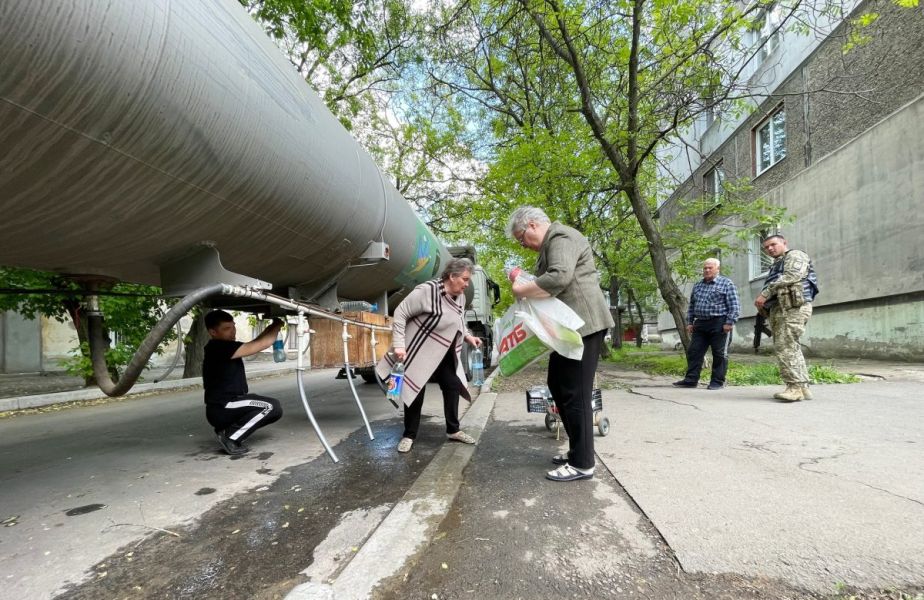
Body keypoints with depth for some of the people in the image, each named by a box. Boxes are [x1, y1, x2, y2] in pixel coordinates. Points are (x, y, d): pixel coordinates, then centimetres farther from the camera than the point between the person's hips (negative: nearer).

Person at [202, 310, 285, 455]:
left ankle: (228, 429, 10)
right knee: (272, 407, -17)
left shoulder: (225, 347, 12)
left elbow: (253, 344, 18)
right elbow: (259, 345, -22)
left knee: (273, 410, 11)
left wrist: (271, 327, 4)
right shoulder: (218, 347, -19)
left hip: (227, 406, 10)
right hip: (221, 409, -10)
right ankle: (230, 437, -9)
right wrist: (278, 325, -8)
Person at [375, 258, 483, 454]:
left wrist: (468, 336, 0)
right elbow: (400, 313, -21)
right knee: (415, 392, 0)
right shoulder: (427, 290, -25)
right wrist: (399, 345, -25)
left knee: (453, 386, 8)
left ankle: (453, 430, 23)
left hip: (444, 354, 7)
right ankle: (409, 436, 15)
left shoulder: (460, 297, 0)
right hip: (419, 351, -7)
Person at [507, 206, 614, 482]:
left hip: (583, 325, -11)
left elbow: (558, 278, -29)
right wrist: (524, 281, 4)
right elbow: (547, 286, 21)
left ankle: (582, 463, 5)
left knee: (575, 393, -6)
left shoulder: (561, 237, -12)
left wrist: (521, 290, -17)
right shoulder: (551, 243, 21)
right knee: (557, 384, 16)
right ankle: (576, 450, 27)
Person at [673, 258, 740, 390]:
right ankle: (691, 379, 7)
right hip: (700, 324, 6)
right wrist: (689, 322, 12)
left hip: (719, 324, -6)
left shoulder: (726, 284, -1)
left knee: (719, 354, 1)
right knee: (694, 352, 2)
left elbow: (734, 305, -6)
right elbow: (691, 305, 20)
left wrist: (730, 322, -14)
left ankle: (718, 381, 9)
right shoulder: (697, 286, 17)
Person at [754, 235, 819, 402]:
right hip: (778, 309, 9)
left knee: (785, 347, -17)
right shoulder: (775, 266, 31)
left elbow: (790, 277, -13)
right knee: (791, 348, 7)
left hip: (793, 307, -9)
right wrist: (763, 303, 6)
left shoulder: (795, 255, 5)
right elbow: (772, 289, 27)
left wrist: (764, 294, -15)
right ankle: (803, 387, 9)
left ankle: (795, 387, -18)